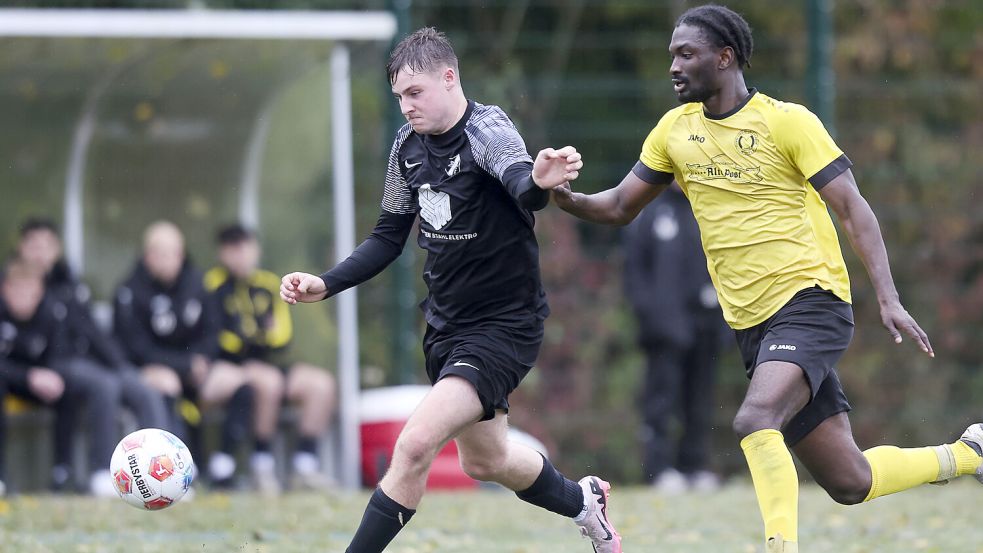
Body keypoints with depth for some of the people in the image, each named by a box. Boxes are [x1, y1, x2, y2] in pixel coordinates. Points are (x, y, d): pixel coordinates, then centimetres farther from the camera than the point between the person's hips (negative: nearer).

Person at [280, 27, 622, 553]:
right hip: (447, 324, 9)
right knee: (484, 460, 23)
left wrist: (538, 181, -68)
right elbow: (390, 235, 13)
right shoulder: (408, 144, 1)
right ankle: (584, 501, 50)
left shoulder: (487, 129, -21)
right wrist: (325, 284, 0)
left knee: (415, 444, -24)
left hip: (504, 325, -9)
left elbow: (521, 184, -44)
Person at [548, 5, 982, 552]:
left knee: (755, 421, -32)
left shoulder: (787, 121, -8)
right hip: (752, 323, 6)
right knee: (850, 483, 7)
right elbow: (621, 206, 15)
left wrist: (888, 298, -18)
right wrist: (570, 199, -7)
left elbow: (853, 207, -9)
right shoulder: (676, 130, 9)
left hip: (811, 301, -6)